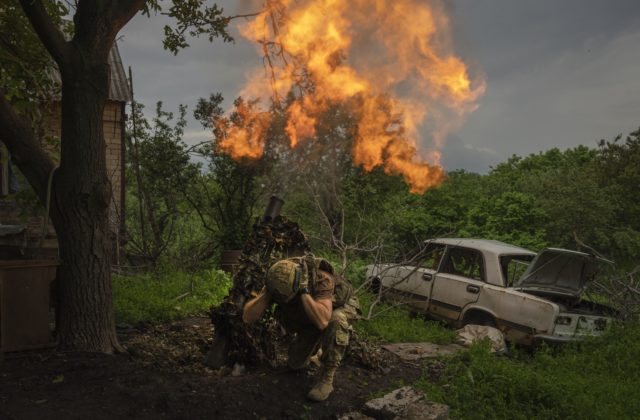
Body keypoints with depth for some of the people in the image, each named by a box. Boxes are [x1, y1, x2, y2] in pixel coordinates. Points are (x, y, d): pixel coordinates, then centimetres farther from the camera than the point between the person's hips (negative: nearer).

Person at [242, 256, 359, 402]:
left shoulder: (321, 279, -41)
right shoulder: (277, 282, -28)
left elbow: (322, 321, -55)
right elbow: (247, 317, -31)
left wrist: (304, 291, -54)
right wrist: (267, 292, -43)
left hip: (341, 306, -4)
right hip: (308, 320, 5)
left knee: (335, 321, -39)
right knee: (295, 364, 2)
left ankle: (327, 378, -22)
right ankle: (316, 348, 36)